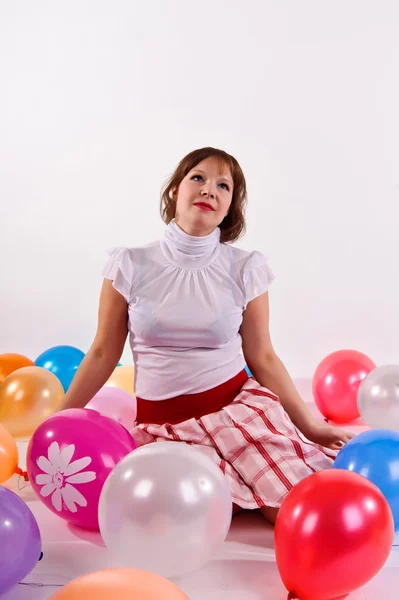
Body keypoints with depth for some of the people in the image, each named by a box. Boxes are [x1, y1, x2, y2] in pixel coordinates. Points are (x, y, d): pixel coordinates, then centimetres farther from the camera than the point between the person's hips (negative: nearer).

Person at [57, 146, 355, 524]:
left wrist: (311, 426, 4)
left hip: (239, 405, 0)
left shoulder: (245, 269, -2)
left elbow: (262, 358, 5)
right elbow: (103, 354, 4)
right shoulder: (130, 265, -3)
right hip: (163, 424, 0)